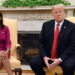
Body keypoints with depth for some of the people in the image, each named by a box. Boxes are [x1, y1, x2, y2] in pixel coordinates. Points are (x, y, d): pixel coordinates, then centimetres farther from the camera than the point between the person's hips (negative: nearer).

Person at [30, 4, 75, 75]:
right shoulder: (46, 25, 8)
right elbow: (41, 42, 7)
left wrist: (60, 59, -18)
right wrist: (44, 56, -11)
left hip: (65, 56, -3)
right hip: (47, 55, 3)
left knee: (68, 66, -34)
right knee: (33, 62, -20)